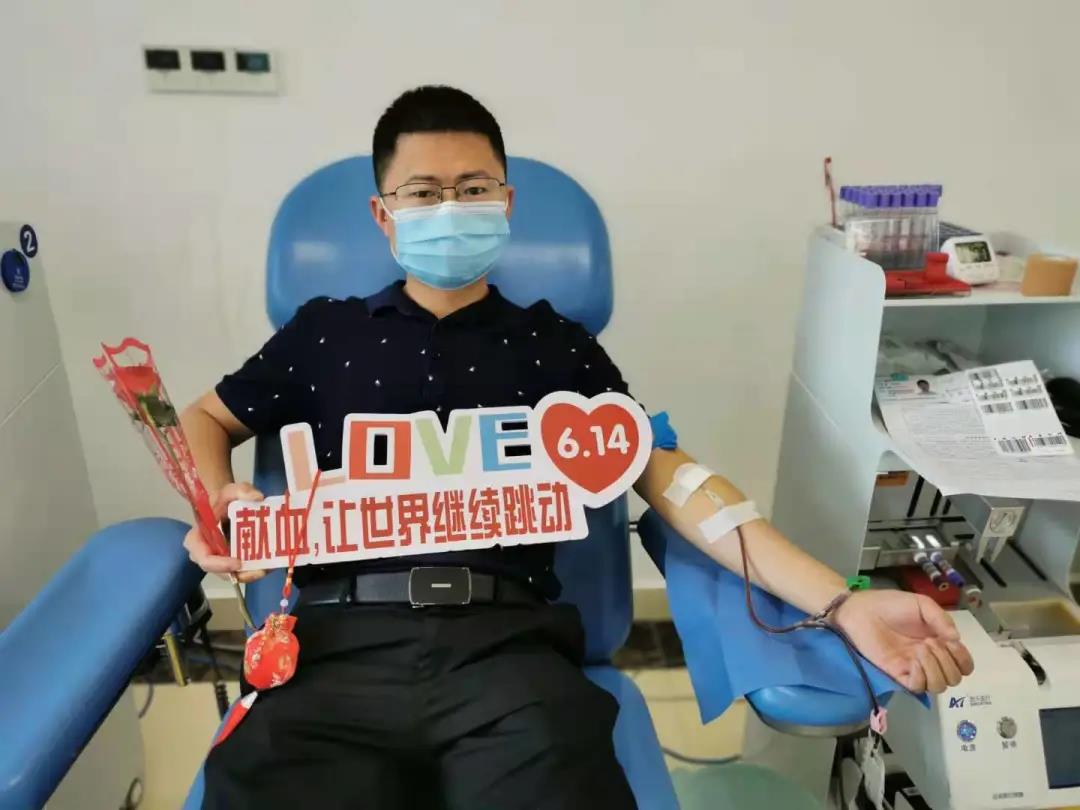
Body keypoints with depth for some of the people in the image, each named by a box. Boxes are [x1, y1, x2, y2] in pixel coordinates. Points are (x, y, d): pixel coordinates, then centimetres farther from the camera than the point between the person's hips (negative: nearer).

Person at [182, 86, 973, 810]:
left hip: (507, 647, 0)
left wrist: (843, 601, -3)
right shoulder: (324, 331, 19)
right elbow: (206, 419, 28)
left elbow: (668, 475, 8)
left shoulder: (558, 346, 16)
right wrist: (215, 501, 3)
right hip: (339, 647, 1)